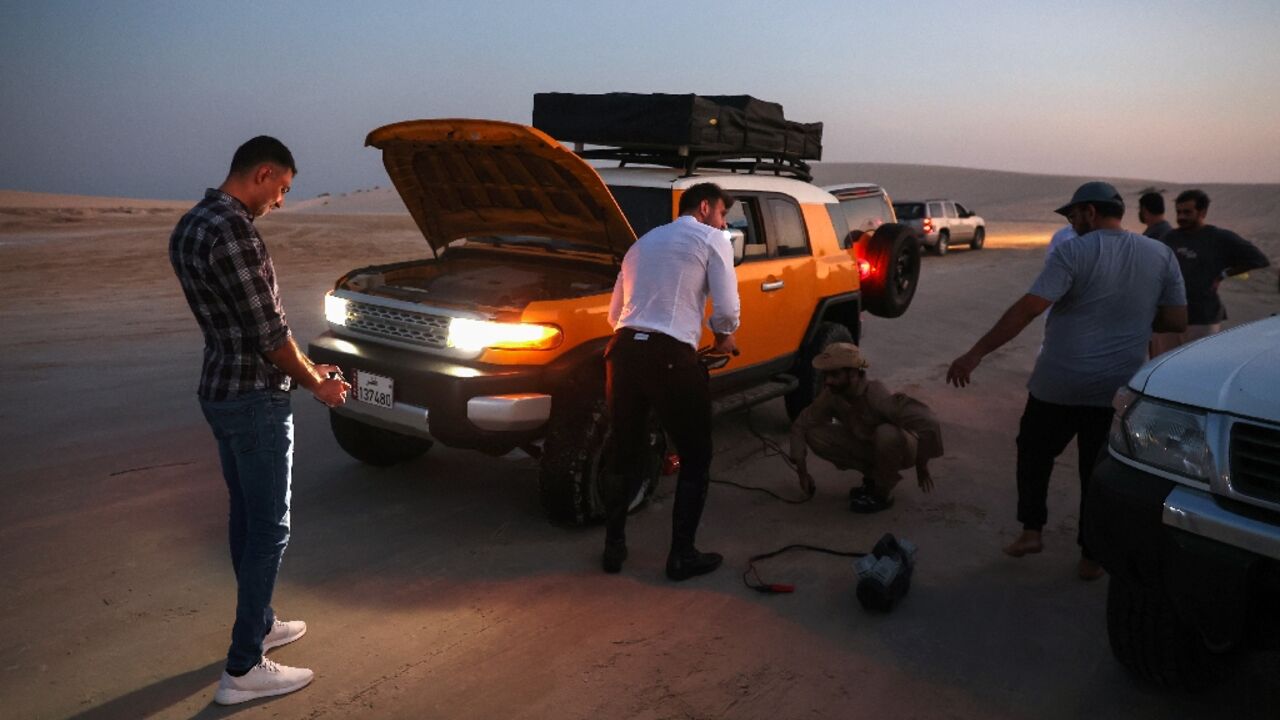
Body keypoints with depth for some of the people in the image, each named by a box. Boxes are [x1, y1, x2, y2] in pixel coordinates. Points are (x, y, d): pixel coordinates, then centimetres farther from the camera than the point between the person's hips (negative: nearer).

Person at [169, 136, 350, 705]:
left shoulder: (189, 226, 10)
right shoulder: (234, 234, -22)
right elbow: (269, 333, -20)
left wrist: (301, 367, 15)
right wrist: (316, 383, -5)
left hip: (218, 391, 10)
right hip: (254, 400, -10)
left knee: (245, 514, 21)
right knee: (269, 528, -1)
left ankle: (259, 624, 37)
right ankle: (242, 670, 7)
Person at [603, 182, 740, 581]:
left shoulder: (643, 243, 27)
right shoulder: (711, 240, 7)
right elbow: (726, 308, -2)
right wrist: (724, 337, 17)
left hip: (623, 349, 6)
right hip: (671, 357, -6)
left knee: (626, 454, 20)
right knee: (695, 459, 11)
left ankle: (613, 547, 26)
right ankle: (682, 555, 15)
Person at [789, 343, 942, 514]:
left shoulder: (878, 396, -36)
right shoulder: (831, 396, -19)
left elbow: (928, 423, -41)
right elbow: (801, 424, -8)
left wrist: (922, 467, -27)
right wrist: (802, 472, -11)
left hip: (900, 447, -5)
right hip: (867, 444, 5)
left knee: (887, 433, -39)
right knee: (815, 435, -16)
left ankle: (882, 494, -12)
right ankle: (872, 476, 2)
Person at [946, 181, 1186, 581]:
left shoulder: (1073, 252, -11)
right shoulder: (1161, 255, 3)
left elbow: (1029, 308, -20)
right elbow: (1177, 320, 4)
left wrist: (976, 353, -19)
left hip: (1059, 383, -3)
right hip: (1118, 388, 3)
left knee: (1034, 453, 19)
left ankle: (1031, 530, 16)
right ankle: (1091, 557, 19)